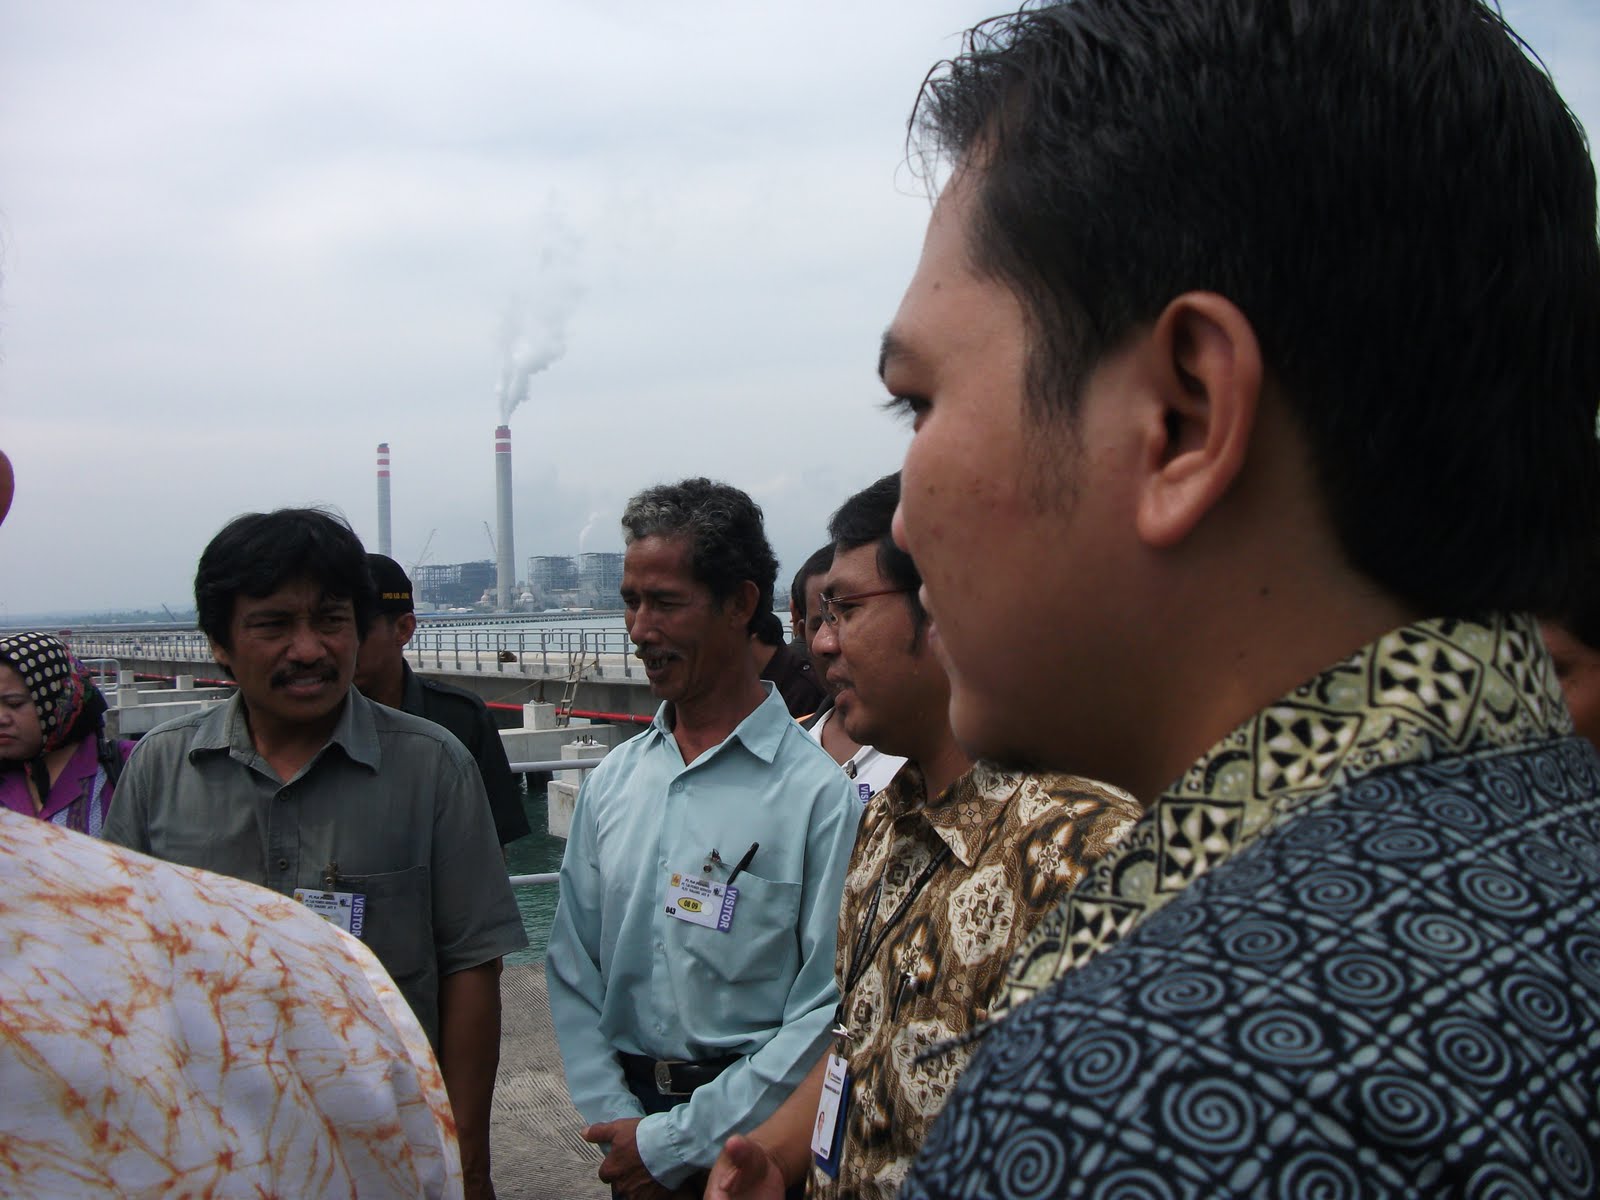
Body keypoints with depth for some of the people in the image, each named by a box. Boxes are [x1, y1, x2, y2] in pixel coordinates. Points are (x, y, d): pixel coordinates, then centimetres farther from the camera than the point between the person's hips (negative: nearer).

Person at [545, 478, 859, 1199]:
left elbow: (827, 1009, -19)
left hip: (754, 1139, -4)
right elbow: (572, 970, 4)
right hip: (629, 1108, 4)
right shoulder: (612, 782, 2)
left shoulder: (820, 792, -17)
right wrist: (619, 1123, -7)